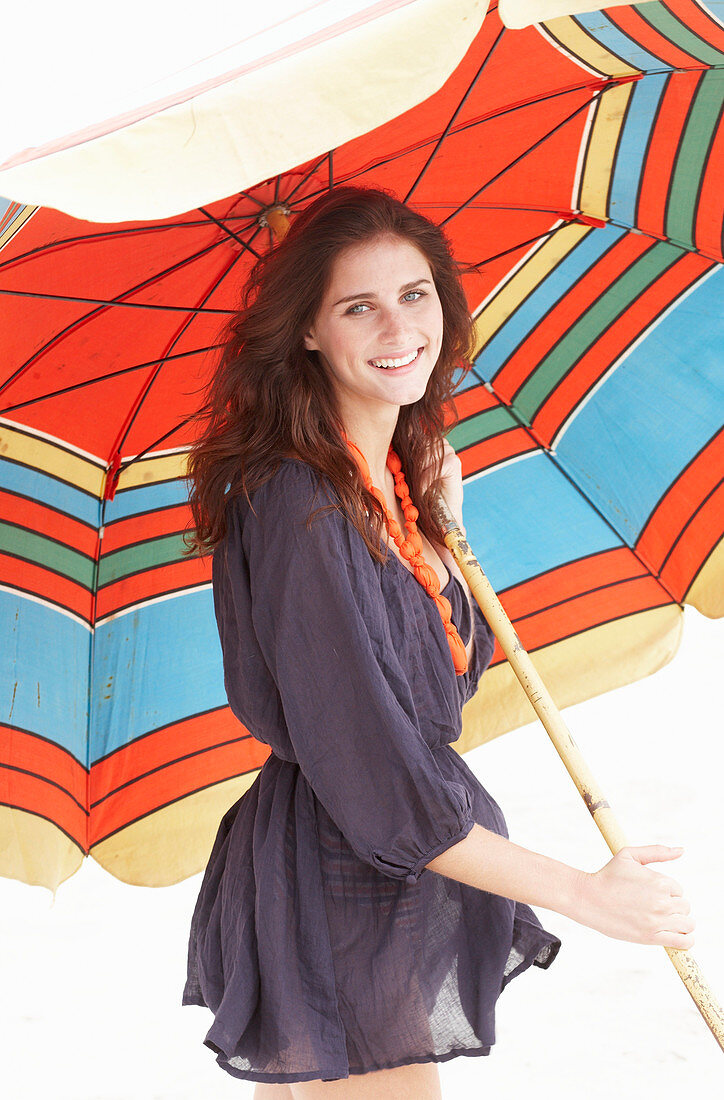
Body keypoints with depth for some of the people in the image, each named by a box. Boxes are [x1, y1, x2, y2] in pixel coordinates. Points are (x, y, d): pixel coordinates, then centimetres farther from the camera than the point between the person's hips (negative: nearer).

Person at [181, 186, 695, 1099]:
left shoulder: (391, 476, 5)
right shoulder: (300, 506, -24)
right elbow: (376, 792, -25)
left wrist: (439, 525, 0)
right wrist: (588, 895, -17)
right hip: (339, 894, -8)